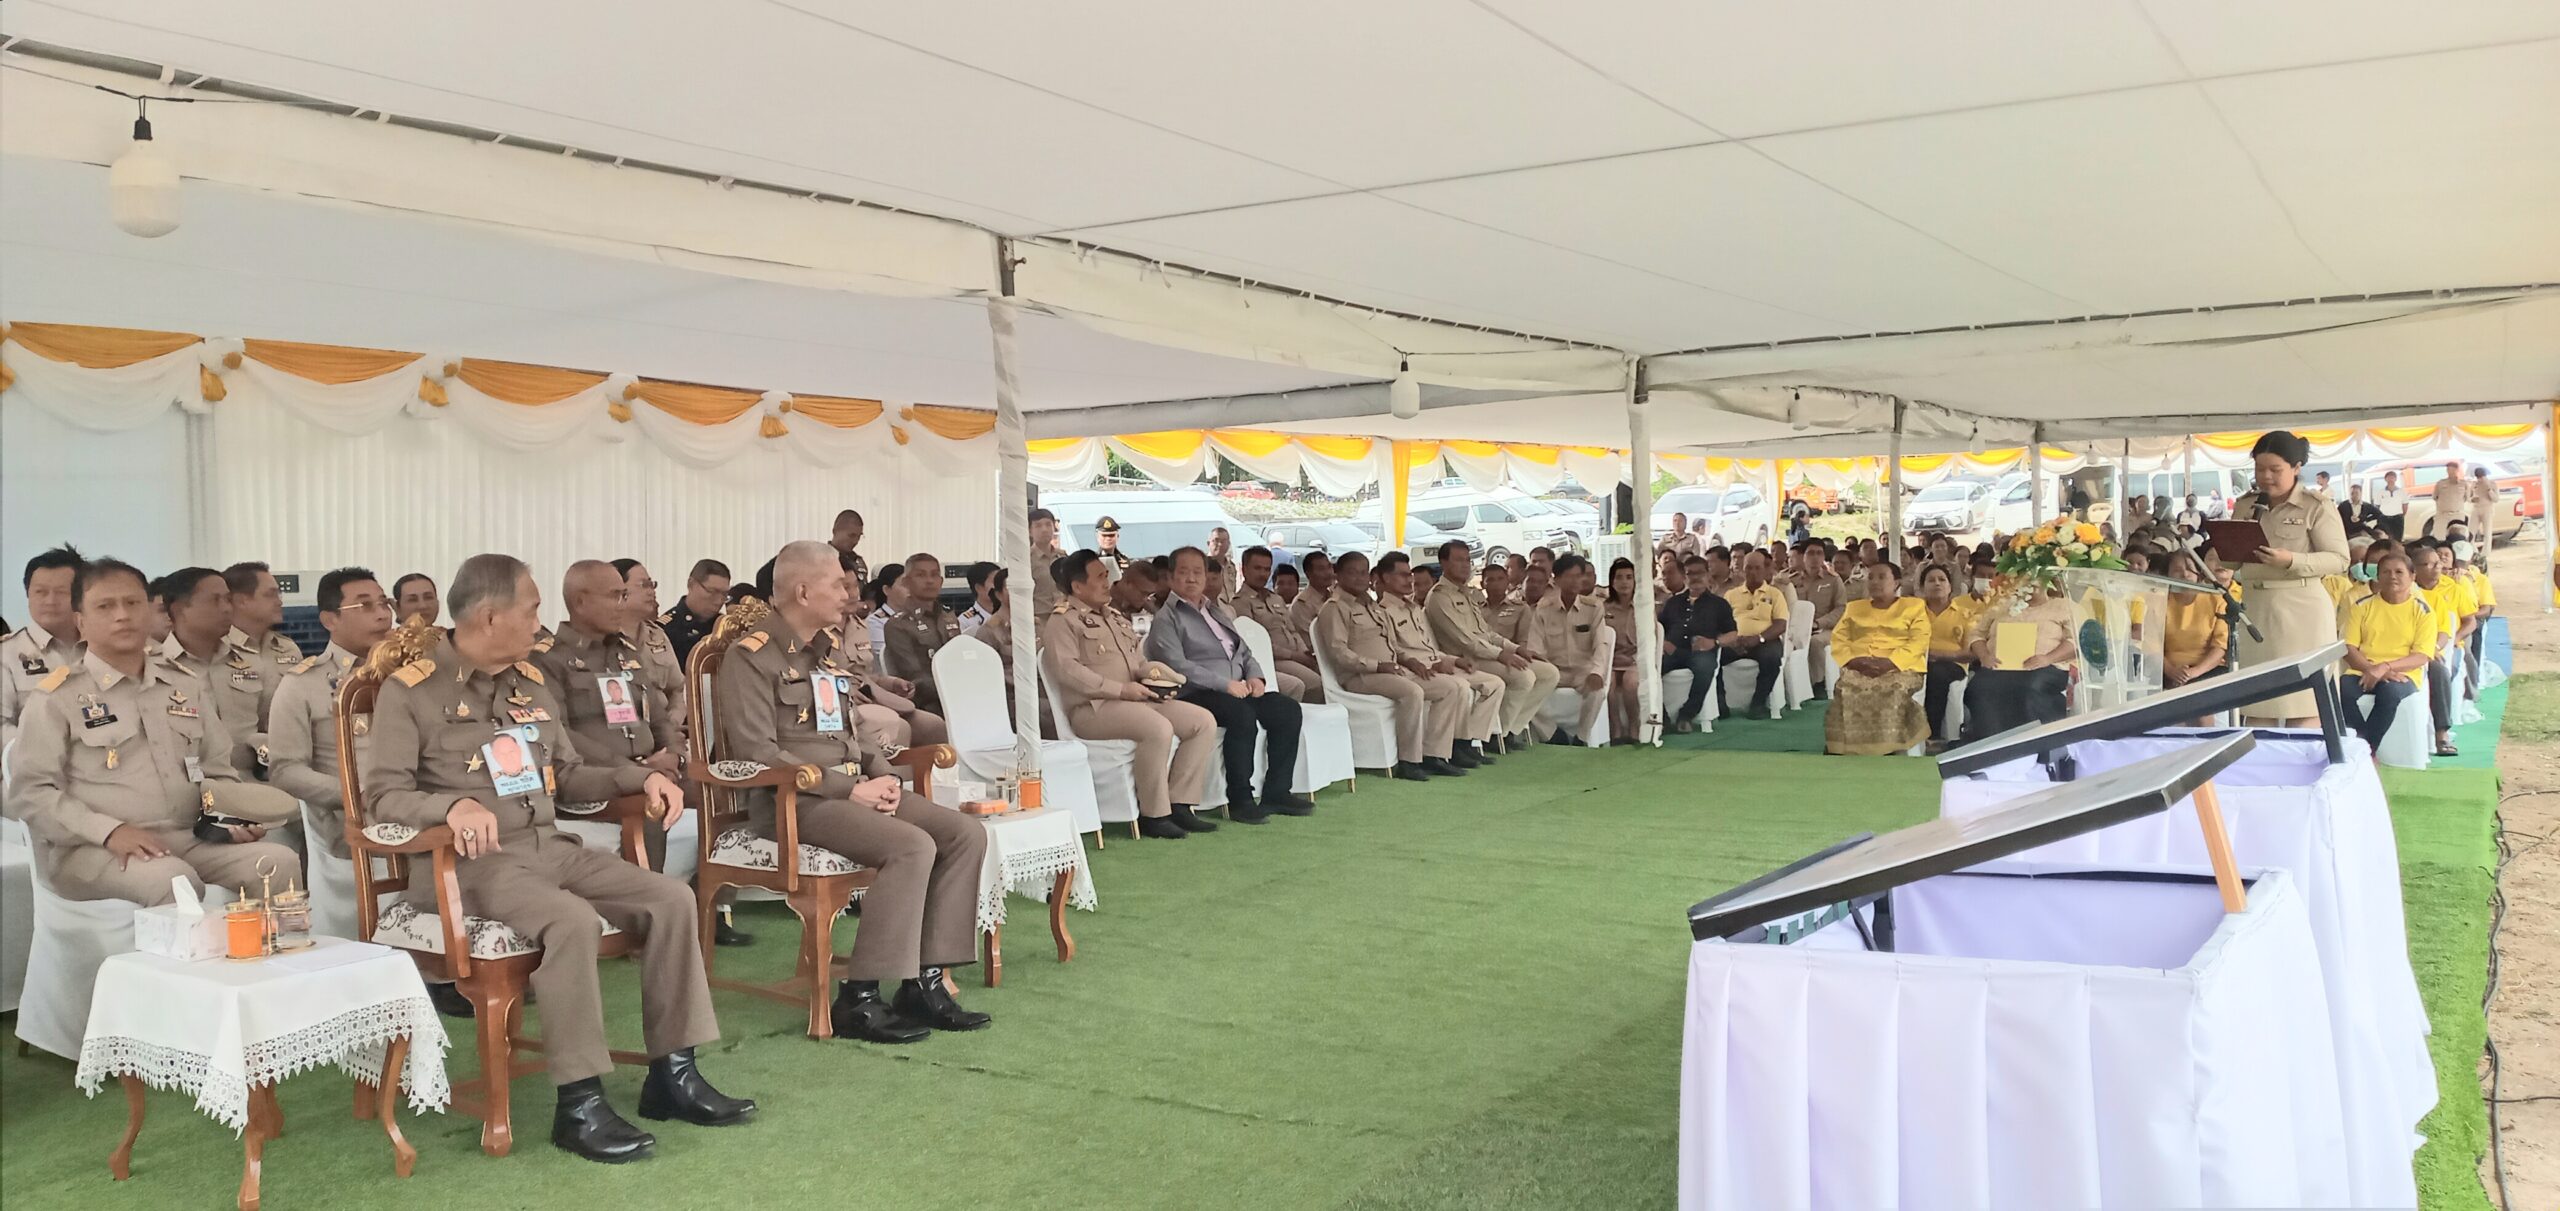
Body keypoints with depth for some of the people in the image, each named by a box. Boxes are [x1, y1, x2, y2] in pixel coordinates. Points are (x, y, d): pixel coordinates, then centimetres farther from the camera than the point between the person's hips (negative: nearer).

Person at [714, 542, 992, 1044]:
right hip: (795, 799, -8)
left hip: (854, 787, 8)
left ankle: (925, 981, -8)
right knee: (913, 846, -29)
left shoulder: (830, 647, 18)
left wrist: (882, 774, 4)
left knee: (966, 834, -9)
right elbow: (757, 752, -17)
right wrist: (848, 788, -18)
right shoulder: (751, 657, -8)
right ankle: (857, 1000, -22)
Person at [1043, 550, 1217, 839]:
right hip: (1092, 708, -9)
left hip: (1136, 699, 9)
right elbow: (1067, 669, -15)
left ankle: (1179, 804, -10)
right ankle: (1153, 815, -23)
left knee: (1204, 720, -9)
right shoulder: (1062, 622, -1)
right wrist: (1120, 689, -19)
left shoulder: (1115, 617, 27)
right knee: (1159, 728, -35)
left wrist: (1150, 679, 7)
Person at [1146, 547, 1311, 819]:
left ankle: (1276, 791, -9)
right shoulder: (1166, 618, 0)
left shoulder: (1218, 612, 26)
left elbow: (1244, 651, 27)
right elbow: (1177, 666, -13)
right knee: (1242, 713, -34)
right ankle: (1240, 799, -25)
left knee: (1287, 709, -12)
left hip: (1238, 690, 8)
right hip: (1194, 695, -8)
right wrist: (1225, 684, -19)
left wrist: (1255, 676, 3)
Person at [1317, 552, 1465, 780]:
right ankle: (1408, 761, -27)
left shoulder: (1374, 608, 26)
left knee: (1453, 687, -4)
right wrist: (1377, 666, -20)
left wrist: (1406, 661, 9)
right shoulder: (1334, 608, -3)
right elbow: (1338, 652, -15)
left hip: (1392, 670, 9)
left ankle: (1433, 754, -7)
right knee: (1412, 691, -36)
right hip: (1360, 676, -9)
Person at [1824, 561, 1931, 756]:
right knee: (1845, 692, -31)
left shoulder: (1915, 606, 14)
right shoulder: (1854, 607, 26)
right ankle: (1842, 752, -28)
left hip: (1900, 668, -2)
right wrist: (1853, 660, -9)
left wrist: (1888, 662, -16)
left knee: (1894, 692, -36)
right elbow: (1838, 640, 14)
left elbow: (1918, 643, 0)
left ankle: (1890, 752, -31)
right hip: (1857, 669, 2)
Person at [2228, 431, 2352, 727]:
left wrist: (2291, 560, -22)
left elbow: (2339, 559, -8)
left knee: (2303, 703, -1)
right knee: (2255, 701, 7)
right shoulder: (2244, 506, 12)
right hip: (2255, 610, 5)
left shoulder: (2317, 507, -3)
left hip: (2302, 612, -5)